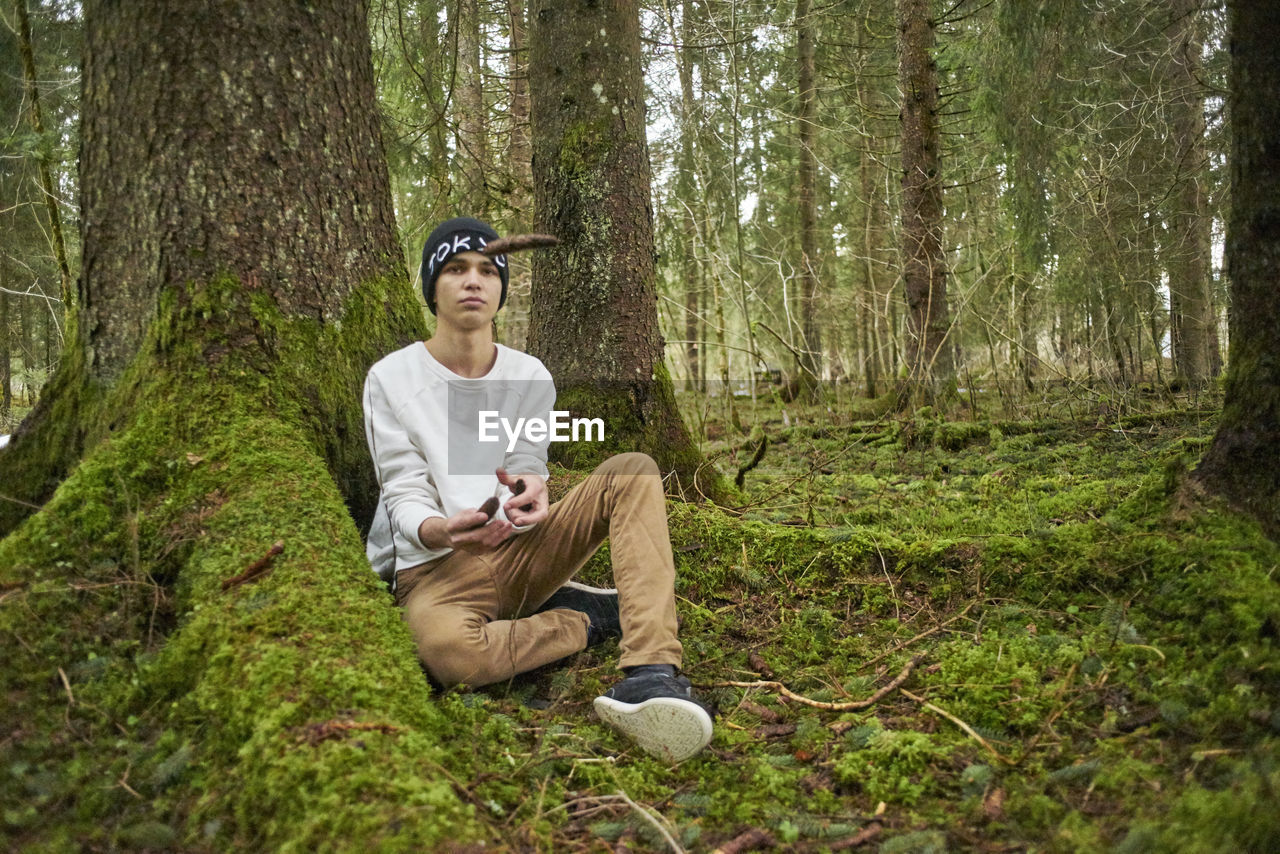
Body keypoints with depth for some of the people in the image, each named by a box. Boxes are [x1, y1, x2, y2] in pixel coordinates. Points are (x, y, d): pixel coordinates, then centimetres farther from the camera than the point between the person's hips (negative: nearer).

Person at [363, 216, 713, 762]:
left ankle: (650, 675, -37)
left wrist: (530, 495, -26)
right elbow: (405, 499, -7)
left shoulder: (530, 376, 8)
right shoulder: (392, 378, -2)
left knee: (632, 471, -21)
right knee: (449, 651, -41)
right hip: (436, 567, -3)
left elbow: (526, 472, 1)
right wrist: (442, 532, -32)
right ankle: (591, 617, -10)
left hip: (519, 553, 4)